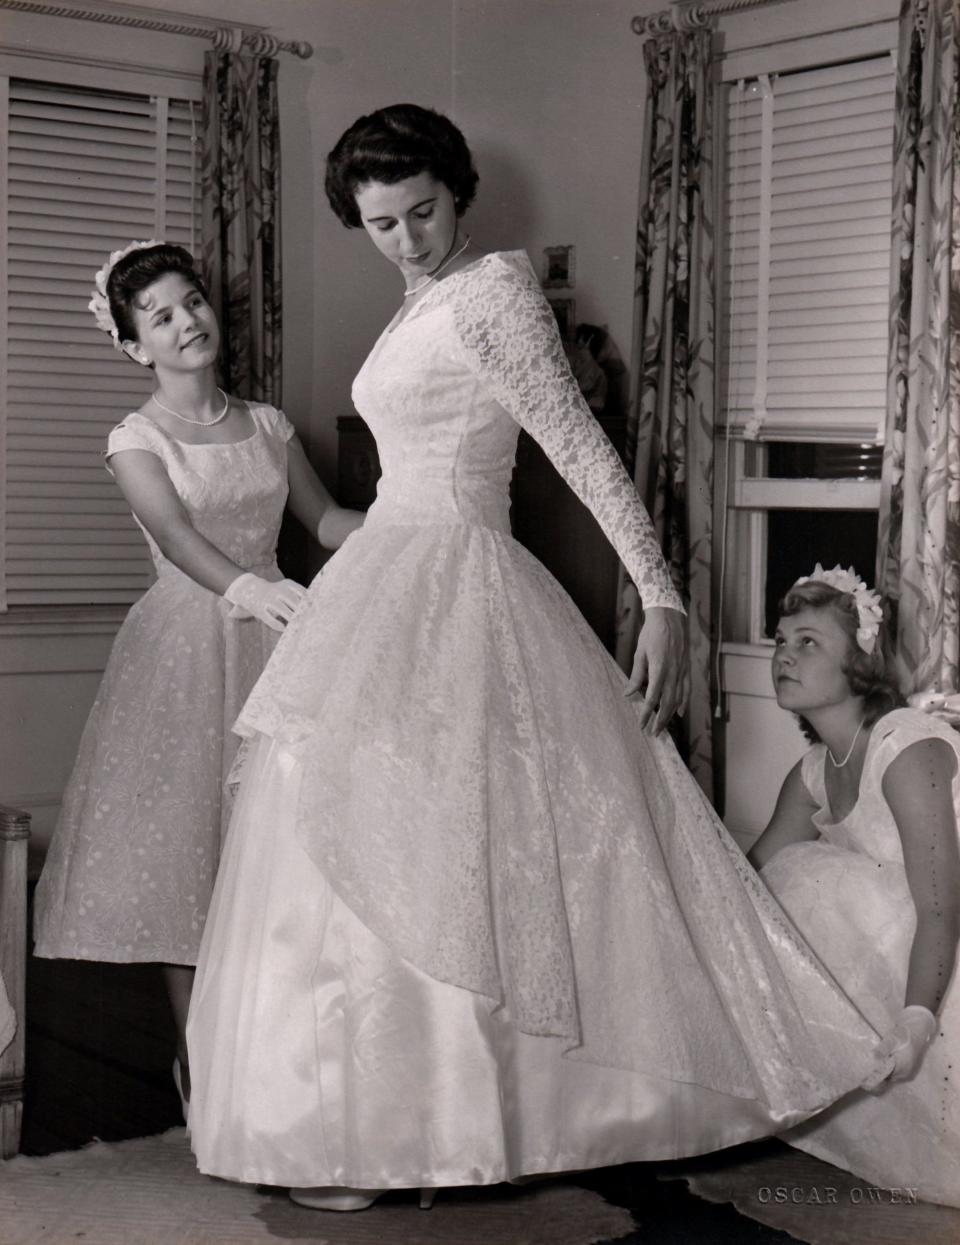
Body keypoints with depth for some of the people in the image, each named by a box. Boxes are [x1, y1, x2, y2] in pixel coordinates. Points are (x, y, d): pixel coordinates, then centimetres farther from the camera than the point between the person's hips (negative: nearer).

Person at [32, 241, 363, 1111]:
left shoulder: (266, 425, 10)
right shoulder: (137, 439, -4)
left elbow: (322, 517, 16)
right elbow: (177, 536, -21)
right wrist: (244, 587, -40)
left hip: (273, 636, 4)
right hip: (189, 642, -3)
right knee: (187, 839, -3)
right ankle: (198, 1064, 8)